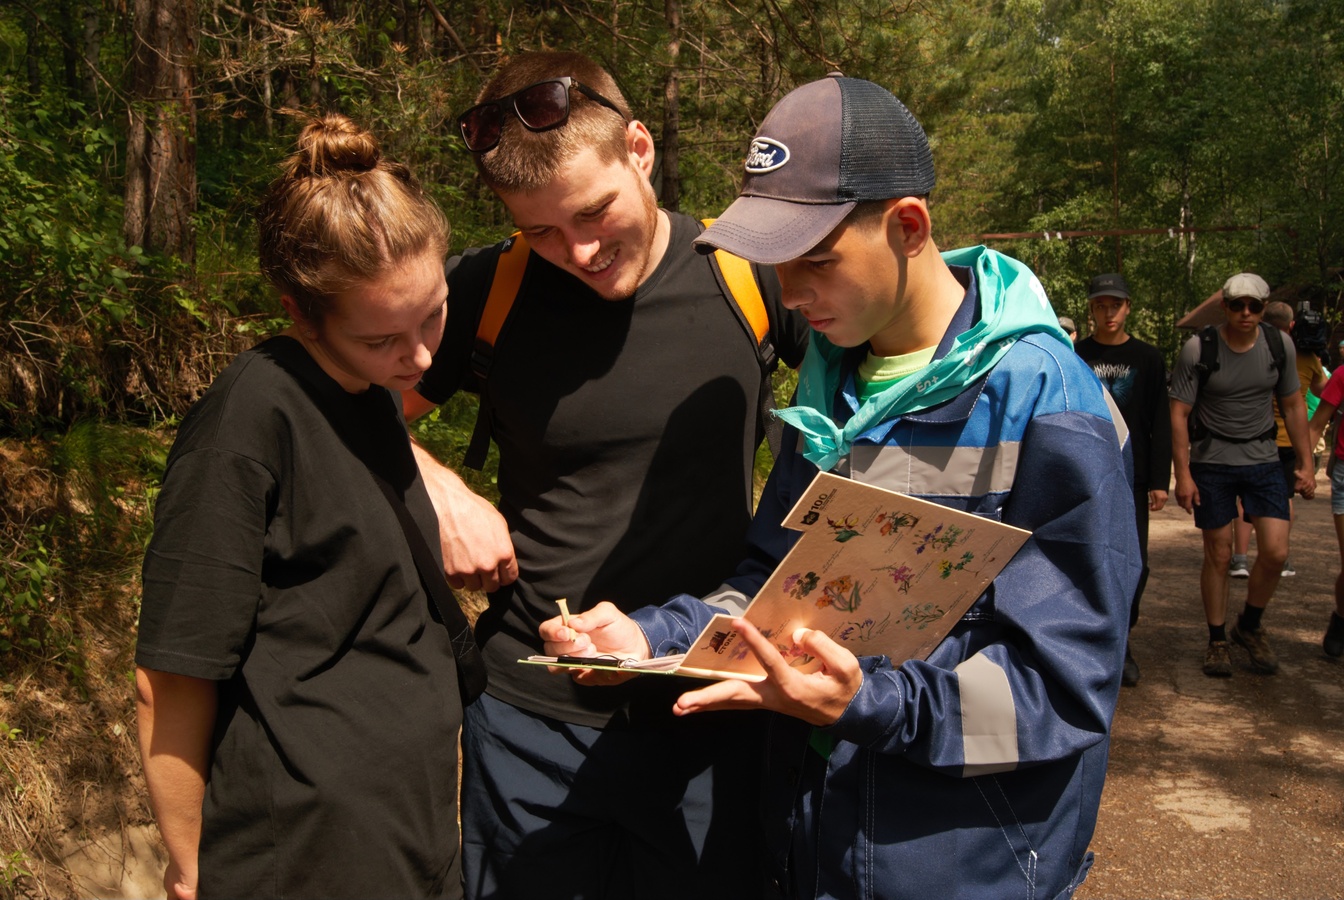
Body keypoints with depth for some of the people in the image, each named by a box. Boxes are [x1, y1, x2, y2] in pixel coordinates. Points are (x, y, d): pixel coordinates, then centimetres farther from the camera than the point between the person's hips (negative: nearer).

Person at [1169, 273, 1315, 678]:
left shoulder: (1279, 344, 0)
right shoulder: (1198, 349, -10)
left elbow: (1293, 405, 10)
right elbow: (1179, 413, -8)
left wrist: (1305, 463, 7)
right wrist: (1183, 473, -13)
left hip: (1263, 459, 3)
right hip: (1212, 462, -2)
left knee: (1275, 552, -7)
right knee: (1218, 555, 3)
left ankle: (1249, 626, 18)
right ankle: (1217, 640, 19)